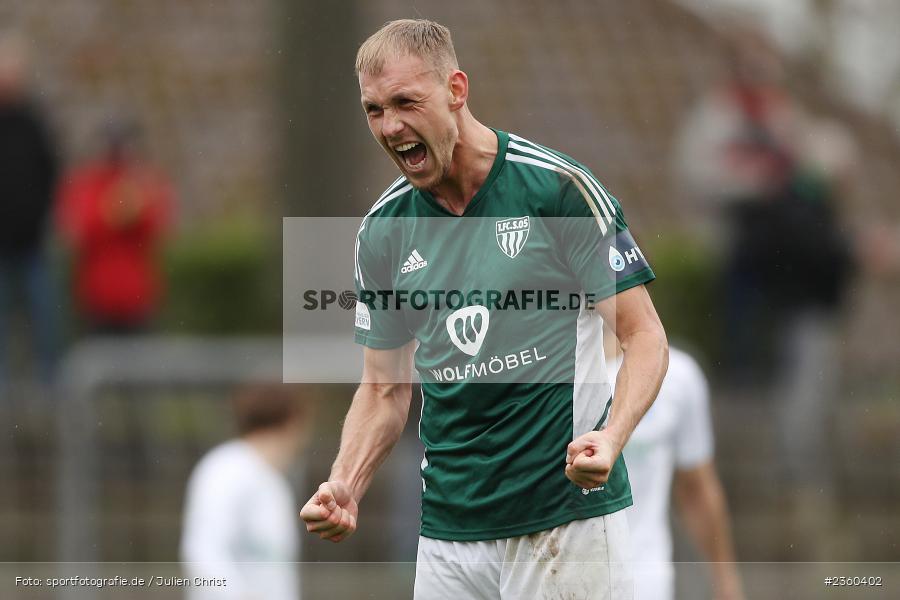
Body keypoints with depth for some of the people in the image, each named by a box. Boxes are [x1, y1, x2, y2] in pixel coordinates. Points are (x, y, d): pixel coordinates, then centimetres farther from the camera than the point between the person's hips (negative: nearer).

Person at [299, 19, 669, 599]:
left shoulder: (559, 188, -7)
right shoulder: (383, 230, 7)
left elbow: (644, 334, -5)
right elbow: (385, 387, 14)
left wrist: (610, 439, -23)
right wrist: (345, 486, -4)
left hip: (568, 514, -4)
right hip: (449, 529, 4)